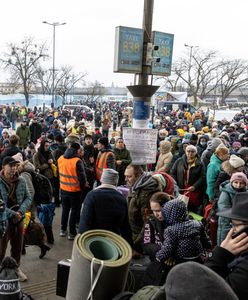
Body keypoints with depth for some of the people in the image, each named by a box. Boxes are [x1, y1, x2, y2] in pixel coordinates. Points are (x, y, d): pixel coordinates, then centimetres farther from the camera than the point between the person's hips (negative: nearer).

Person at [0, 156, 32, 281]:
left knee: (17, 246, 20)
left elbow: (28, 198, 0)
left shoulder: (21, 181, -2)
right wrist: (12, 214, -21)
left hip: (19, 219, 5)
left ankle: (16, 268, 40)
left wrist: (20, 211, -15)